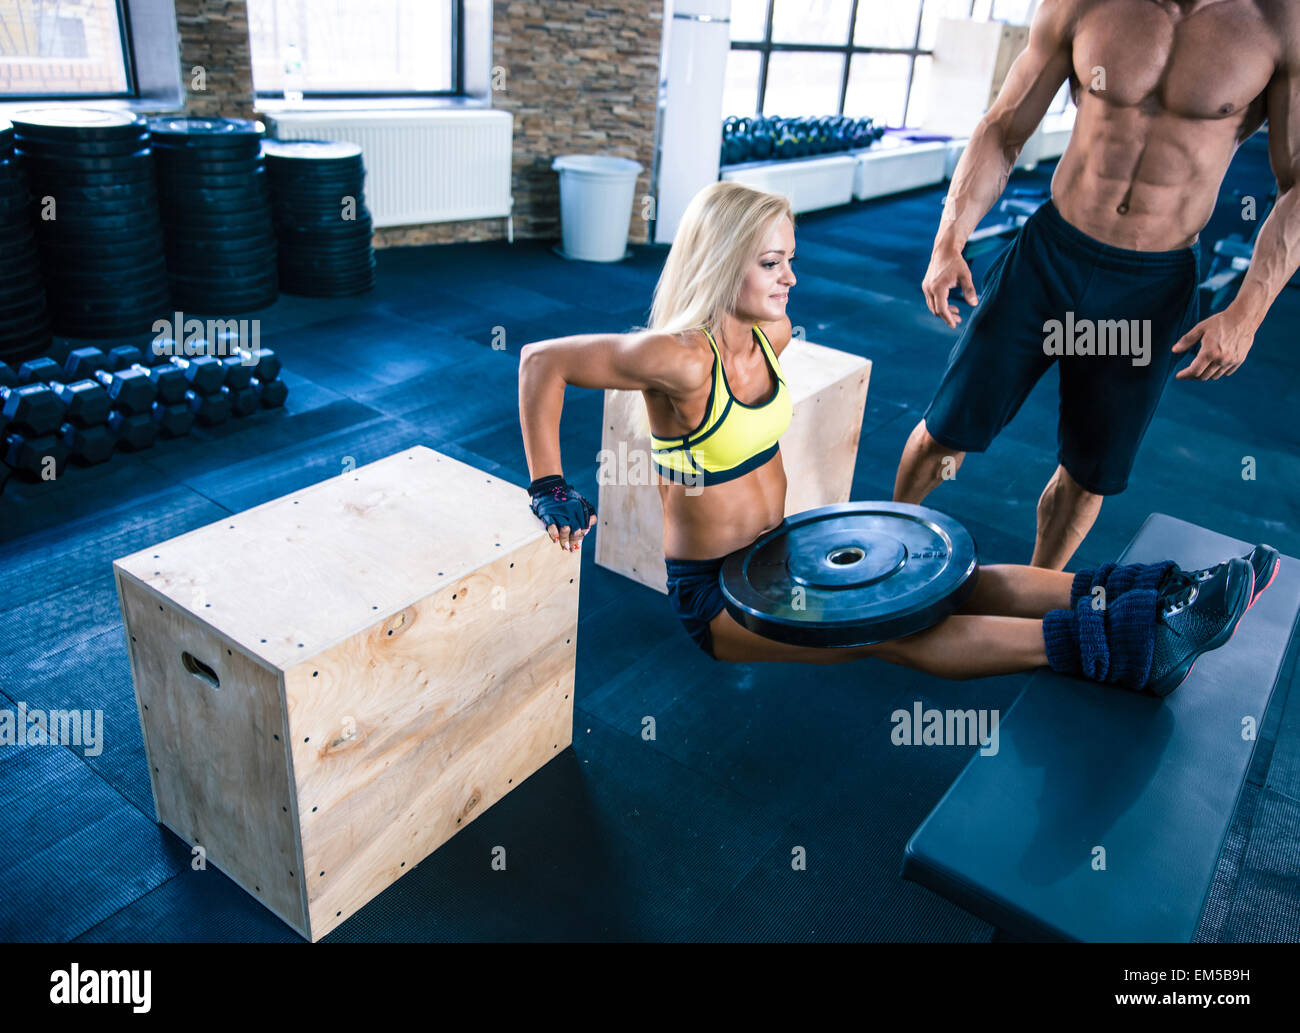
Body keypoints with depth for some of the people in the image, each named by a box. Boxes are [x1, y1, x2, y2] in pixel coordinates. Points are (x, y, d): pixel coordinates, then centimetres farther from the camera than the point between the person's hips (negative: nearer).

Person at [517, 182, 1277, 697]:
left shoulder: (771, 334, -2)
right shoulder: (680, 359, -27)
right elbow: (542, 361, -25)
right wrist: (551, 489, -25)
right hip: (714, 594, -7)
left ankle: (1172, 593, -15)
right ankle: (1130, 644, -31)